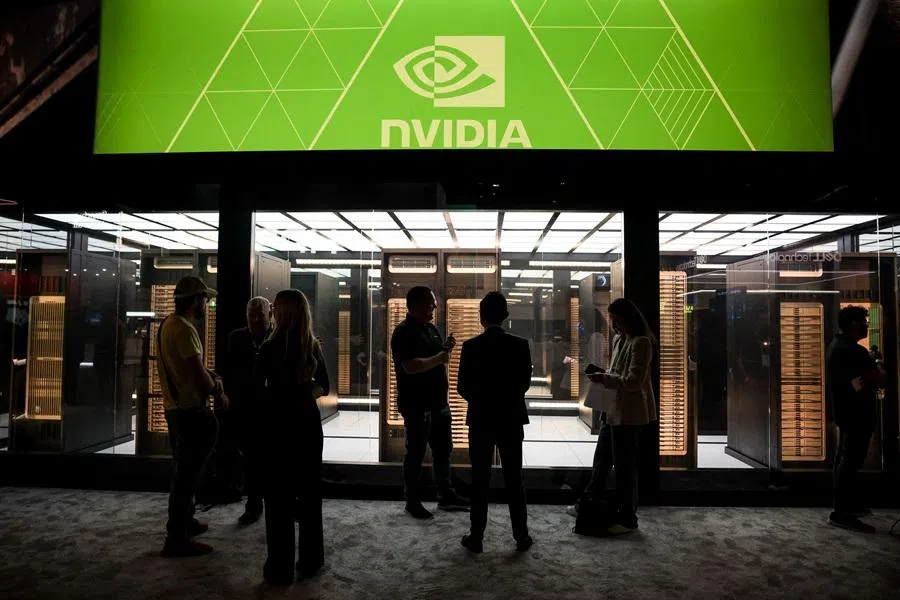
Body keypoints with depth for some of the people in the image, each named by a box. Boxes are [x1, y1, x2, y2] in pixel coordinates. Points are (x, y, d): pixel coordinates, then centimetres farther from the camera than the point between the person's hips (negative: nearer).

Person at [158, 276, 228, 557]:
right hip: (191, 411, -10)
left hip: (175, 407, 10)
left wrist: (210, 376, 4)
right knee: (187, 473, -3)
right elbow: (198, 373, -21)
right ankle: (177, 539, 3)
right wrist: (219, 394, -5)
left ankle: (185, 522, 35)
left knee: (184, 470, 21)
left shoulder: (168, 324, 12)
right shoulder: (184, 329, -19)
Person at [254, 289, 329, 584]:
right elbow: (323, 387, 8)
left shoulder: (270, 347, -10)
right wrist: (302, 393, 5)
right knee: (309, 492, 11)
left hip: (277, 424, -4)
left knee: (279, 495, 5)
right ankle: (310, 561, 20)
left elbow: (255, 388, -7)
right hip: (308, 424, 4)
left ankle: (280, 566, 10)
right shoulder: (313, 346, 2)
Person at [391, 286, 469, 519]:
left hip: (438, 402, 9)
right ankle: (412, 501, 15)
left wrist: (447, 349, 0)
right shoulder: (404, 332, -16)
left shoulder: (431, 328, 12)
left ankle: (446, 495, 28)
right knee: (416, 453, 2)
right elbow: (411, 367, -27)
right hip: (416, 405, -9)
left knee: (443, 449, 15)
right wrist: (440, 358, -19)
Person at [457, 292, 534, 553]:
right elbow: (525, 383, 2)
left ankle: (476, 537, 13)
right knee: (514, 479, 10)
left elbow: (462, 386, -5)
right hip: (511, 419, 1)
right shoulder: (520, 345, -7)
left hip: (480, 419, -1)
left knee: (480, 480, 8)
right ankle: (521, 536, 16)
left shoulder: (471, 346, -10)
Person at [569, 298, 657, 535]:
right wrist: (604, 375, 4)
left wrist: (605, 379, -21)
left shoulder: (641, 343, -16)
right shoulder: (618, 340, 12)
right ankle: (588, 503, 35)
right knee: (601, 459, 19)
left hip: (629, 414, -9)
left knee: (625, 466, 2)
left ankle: (627, 519, 16)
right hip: (612, 410, 9)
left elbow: (634, 380, -22)